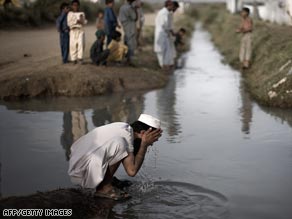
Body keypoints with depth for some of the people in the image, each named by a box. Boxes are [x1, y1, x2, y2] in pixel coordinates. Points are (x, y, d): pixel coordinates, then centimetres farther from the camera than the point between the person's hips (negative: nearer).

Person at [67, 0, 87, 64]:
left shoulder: (82, 13, 15)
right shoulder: (70, 13, 10)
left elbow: (84, 22, 10)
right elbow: (69, 23, 0)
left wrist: (82, 21, -12)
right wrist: (76, 21, -9)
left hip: (80, 30, 1)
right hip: (73, 31, 0)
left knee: (81, 43, -17)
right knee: (73, 45, -5)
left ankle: (80, 57, -17)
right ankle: (74, 59, 1)